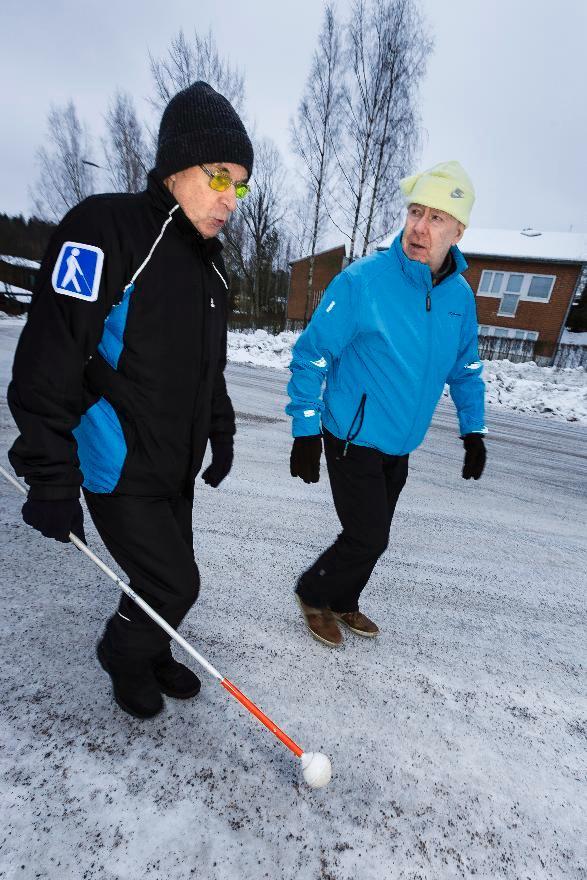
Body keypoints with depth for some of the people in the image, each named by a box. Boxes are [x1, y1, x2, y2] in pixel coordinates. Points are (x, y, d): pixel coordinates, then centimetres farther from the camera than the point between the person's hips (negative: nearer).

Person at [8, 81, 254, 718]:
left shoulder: (206, 262, 10)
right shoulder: (104, 230, -15)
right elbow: (48, 362, -19)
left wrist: (221, 434, 17)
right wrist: (52, 479, -19)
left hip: (176, 465, 7)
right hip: (118, 469, -7)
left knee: (168, 579, 19)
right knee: (173, 585, 3)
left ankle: (152, 654, 48)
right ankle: (125, 657, 37)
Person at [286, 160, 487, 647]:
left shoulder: (461, 296, 2)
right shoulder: (362, 279, -17)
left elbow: (466, 369, 15)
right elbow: (311, 355, -13)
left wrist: (474, 431, 12)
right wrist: (305, 430, -14)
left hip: (400, 447, 6)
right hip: (353, 440, -6)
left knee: (373, 536, 18)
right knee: (368, 538, -4)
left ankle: (342, 603, 43)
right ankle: (314, 594, 27)